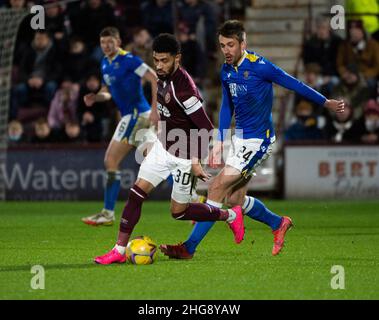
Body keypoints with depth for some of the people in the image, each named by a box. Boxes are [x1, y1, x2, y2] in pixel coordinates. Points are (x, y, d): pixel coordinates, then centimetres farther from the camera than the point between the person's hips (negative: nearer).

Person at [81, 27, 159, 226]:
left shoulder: (129, 60, -13)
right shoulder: (105, 64, 14)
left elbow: (156, 80, -16)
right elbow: (107, 91, 24)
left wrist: (155, 109, -21)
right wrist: (95, 97, 1)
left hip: (136, 114, -9)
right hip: (131, 116, 9)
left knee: (111, 161, -8)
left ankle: (108, 213, -4)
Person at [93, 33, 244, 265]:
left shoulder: (183, 88, -30)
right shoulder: (163, 78, -2)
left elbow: (207, 129, -27)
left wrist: (196, 161, -24)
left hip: (184, 156, -7)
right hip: (163, 146, 7)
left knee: (179, 212, 6)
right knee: (136, 193, -4)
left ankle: (230, 216, 27)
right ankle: (120, 251, -1)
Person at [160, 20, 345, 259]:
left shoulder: (259, 66, -17)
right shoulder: (227, 71, 5)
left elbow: (294, 84, -8)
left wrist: (326, 103, 2)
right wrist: (220, 142, 14)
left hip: (258, 140, -8)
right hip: (240, 138, 8)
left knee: (218, 187, -15)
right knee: (234, 199, 8)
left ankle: (189, 248, -12)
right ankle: (279, 224, 31)